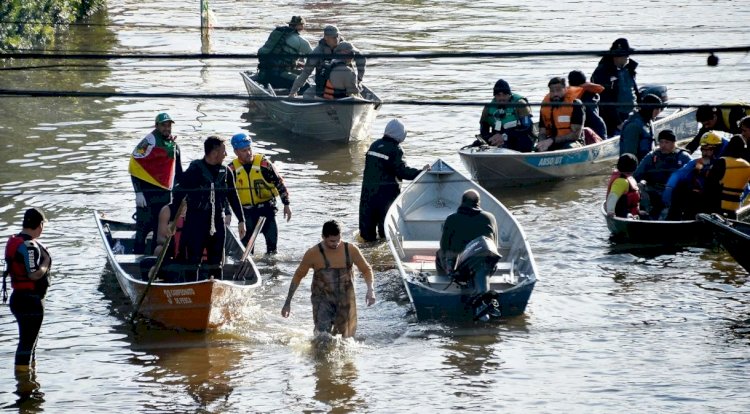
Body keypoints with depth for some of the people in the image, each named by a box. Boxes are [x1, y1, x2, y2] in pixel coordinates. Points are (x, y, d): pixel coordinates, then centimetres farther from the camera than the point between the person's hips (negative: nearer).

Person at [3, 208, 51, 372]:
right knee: (27, 341, -4)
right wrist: (46, 263, -9)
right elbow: (34, 274, -26)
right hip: (31, 301, -10)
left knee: (28, 339, 22)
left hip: (19, 297, 10)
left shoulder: (14, 241, 9)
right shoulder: (29, 246, -22)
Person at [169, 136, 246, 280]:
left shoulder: (226, 172, 6)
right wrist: (171, 221, -11)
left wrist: (241, 221, 14)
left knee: (216, 263, 11)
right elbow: (178, 196, -9)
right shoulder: (194, 171, -11)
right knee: (193, 261, -3)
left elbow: (233, 198, 15)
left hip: (217, 223, 5)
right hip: (195, 222, -5)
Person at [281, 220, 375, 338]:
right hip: (323, 300, -3)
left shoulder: (351, 250, -6)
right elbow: (298, 275, 3)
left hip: (346, 301, 3)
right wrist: (287, 303, 4)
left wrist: (370, 289, -12)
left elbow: (366, 269, 8)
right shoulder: (313, 254, -10)